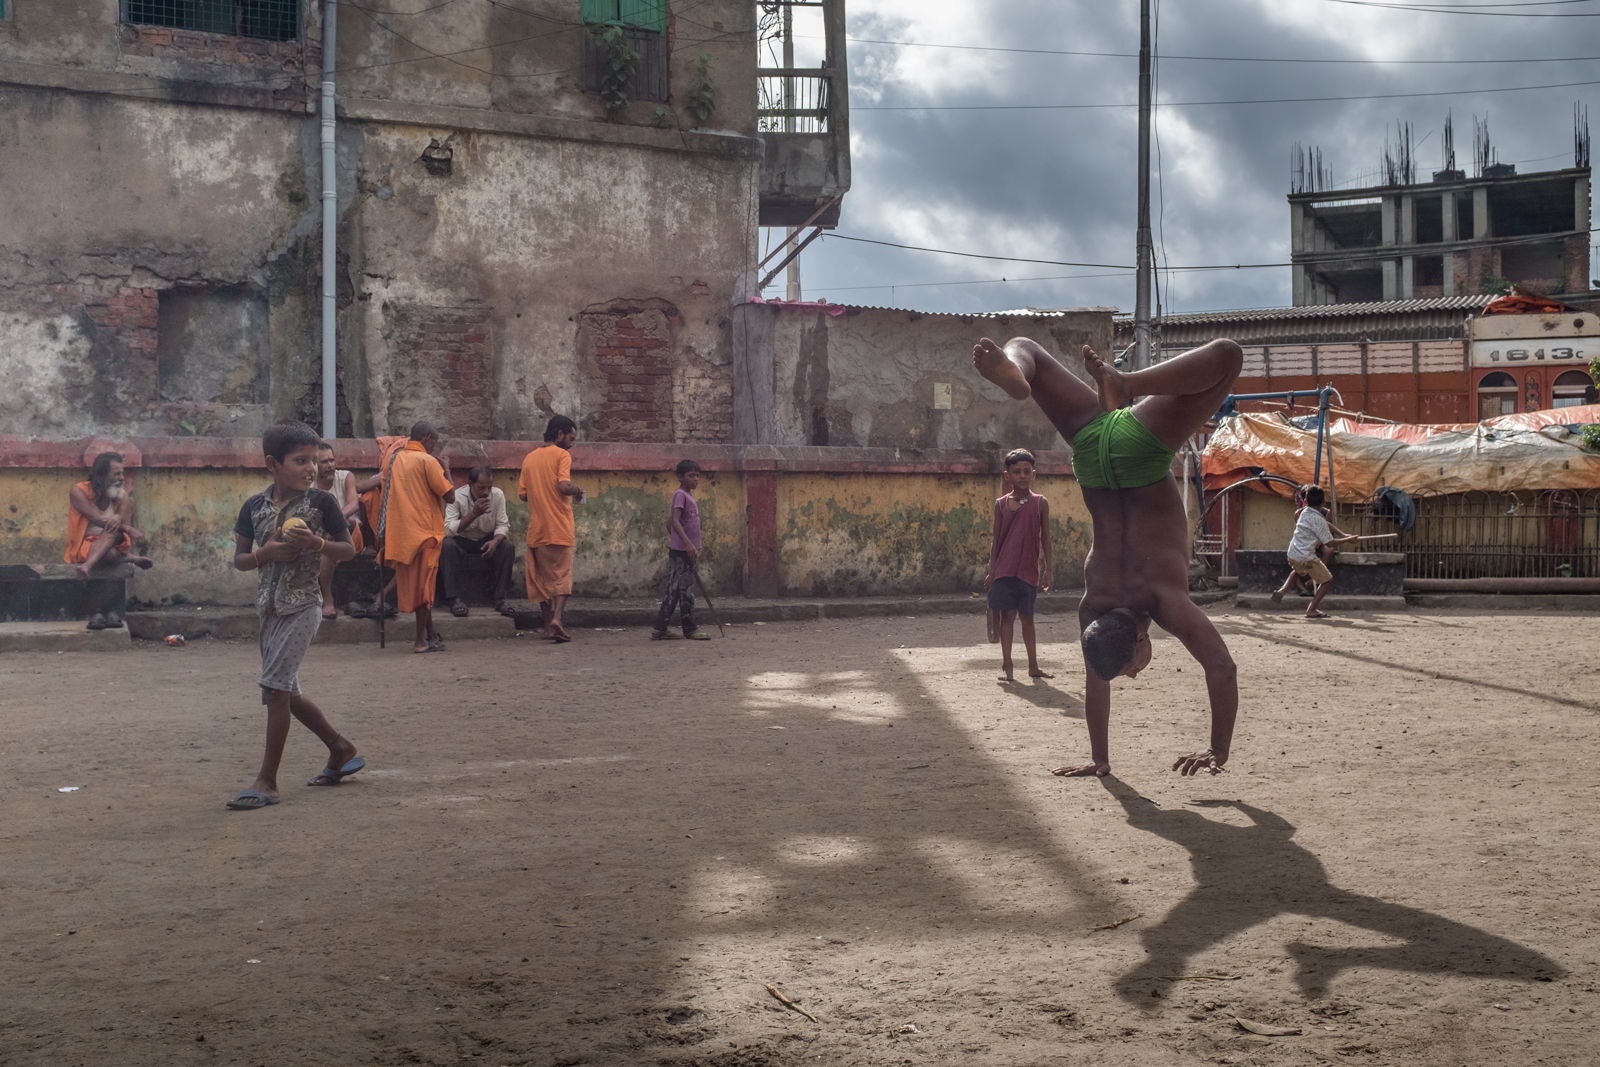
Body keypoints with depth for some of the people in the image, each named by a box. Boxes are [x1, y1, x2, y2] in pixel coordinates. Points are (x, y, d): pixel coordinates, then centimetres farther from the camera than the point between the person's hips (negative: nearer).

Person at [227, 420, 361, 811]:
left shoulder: (322, 502, -7)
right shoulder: (254, 506, 2)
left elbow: (349, 550, 0)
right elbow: (239, 560, 7)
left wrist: (316, 543, -19)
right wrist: (267, 552, -13)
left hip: (302, 606, -6)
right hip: (270, 606, 6)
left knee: (275, 686, -12)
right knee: (287, 693, 14)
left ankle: (267, 781, -5)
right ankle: (341, 749, 33)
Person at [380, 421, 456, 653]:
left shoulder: (394, 459, 10)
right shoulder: (427, 461, -10)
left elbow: (386, 493, 14)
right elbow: (448, 493, -14)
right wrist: (445, 470, 3)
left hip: (399, 531, 7)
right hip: (424, 530, -6)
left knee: (411, 583, 13)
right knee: (424, 584, -1)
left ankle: (430, 632, 21)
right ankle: (422, 640, 0)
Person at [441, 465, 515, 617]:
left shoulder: (498, 495, -10)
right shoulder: (457, 497, -19)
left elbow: (503, 524, -8)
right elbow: (448, 530, -28)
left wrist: (495, 541, -31)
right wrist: (474, 514, -36)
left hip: (487, 541, 2)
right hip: (462, 542, -2)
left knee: (507, 546, -27)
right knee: (447, 544, -34)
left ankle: (501, 598, -22)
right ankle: (455, 599, -33)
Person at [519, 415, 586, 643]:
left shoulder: (530, 458, 11)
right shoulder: (561, 455, -6)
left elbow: (523, 493, 9)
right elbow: (564, 486, -20)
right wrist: (577, 491, -1)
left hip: (537, 529, 5)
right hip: (560, 529, -5)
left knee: (542, 577, 13)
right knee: (562, 576, 0)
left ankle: (548, 624, 15)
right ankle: (556, 618, -19)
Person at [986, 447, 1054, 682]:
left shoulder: (1040, 503, 2)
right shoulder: (1001, 504, 4)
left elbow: (1045, 538, 4)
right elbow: (995, 539, 6)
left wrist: (1048, 569, 1)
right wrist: (991, 571, 3)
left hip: (1029, 570, 0)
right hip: (1005, 570, 0)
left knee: (1027, 617, 8)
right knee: (1007, 614, -3)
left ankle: (1033, 666, 18)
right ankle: (1007, 666, 1)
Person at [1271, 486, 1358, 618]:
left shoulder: (1304, 512, 4)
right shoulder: (1318, 520, -20)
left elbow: (1327, 525, 13)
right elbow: (1330, 543, -16)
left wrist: (1343, 534, 8)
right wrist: (1347, 540, -4)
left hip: (1292, 554, 8)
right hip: (1307, 558, -8)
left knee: (1297, 570, 40)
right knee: (1327, 580, 8)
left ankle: (1282, 590, 22)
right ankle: (1311, 610, 3)